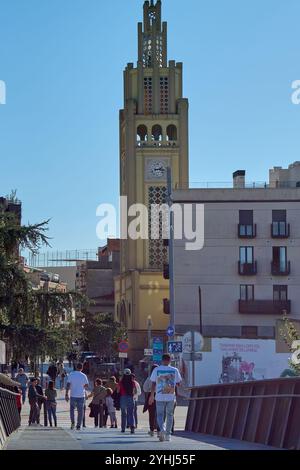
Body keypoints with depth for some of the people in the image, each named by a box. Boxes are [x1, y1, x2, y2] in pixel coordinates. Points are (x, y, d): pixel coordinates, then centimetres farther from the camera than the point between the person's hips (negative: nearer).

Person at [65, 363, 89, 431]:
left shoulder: (71, 375, -2)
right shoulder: (84, 376, -2)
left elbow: (68, 385, -6)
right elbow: (87, 386, 1)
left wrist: (66, 394, -3)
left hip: (73, 395, 0)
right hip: (81, 395, 0)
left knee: (72, 409, 18)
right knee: (80, 411, 6)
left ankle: (73, 422, 1)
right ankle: (78, 426, 4)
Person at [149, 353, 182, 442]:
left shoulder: (156, 370, -1)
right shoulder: (175, 370, -1)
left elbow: (153, 383, 0)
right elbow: (178, 383, 4)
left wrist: (152, 395, 6)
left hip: (160, 396, -1)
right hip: (171, 396, 1)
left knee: (160, 415, 7)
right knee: (170, 415, 14)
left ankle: (162, 429, -21)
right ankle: (168, 434, 14)